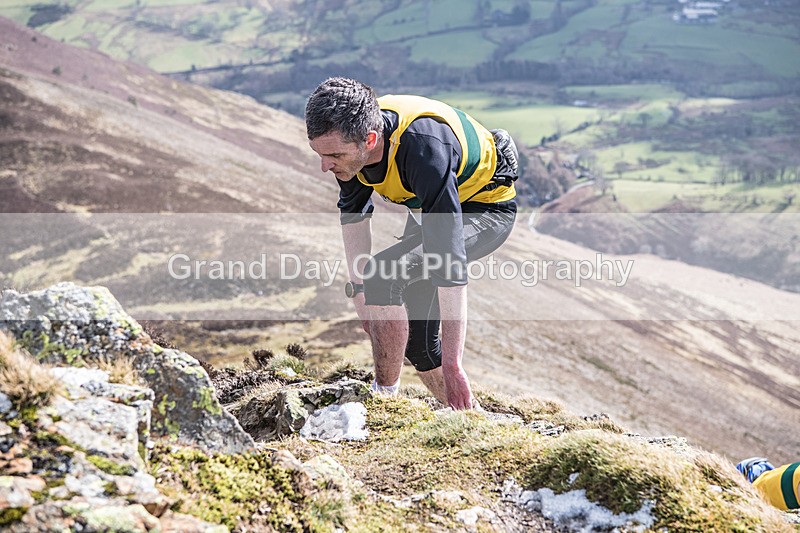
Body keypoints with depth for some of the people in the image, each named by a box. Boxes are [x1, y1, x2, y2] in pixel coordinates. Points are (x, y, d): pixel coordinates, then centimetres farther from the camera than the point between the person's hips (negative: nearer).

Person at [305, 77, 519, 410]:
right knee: (415, 335, 8)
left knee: (383, 275, -28)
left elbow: (450, 263, -41)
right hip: (431, 207, 8)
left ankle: (385, 395, -12)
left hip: (485, 210, -7)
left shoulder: (425, 149, -41)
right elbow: (353, 211, 2)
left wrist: (452, 366, -40)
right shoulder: (347, 133, -20)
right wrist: (359, 289, -1)